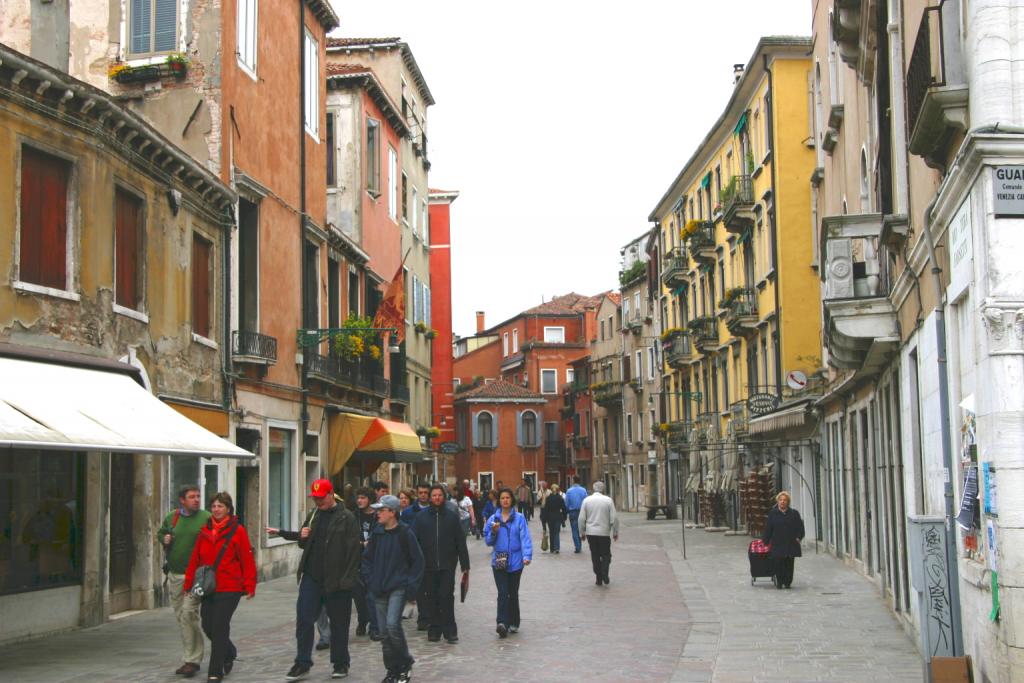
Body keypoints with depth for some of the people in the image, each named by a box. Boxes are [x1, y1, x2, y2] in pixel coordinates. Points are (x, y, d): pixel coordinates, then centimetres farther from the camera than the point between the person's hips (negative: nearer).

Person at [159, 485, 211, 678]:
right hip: (175, 575, 6)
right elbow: (160, 532, 25)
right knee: (180, 617, 11)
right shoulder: (171, 517, 9)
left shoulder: (206, 518, -5)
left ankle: (191, 660, -5)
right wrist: (164, 539, 3)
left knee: (188, 613, -14)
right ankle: (190, 657, 23)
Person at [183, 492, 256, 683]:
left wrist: (250, 586, -10)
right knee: (208, 626, 9)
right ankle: (229, 653, 37)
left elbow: (247, 560, -6)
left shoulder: (237, 531, -5)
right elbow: (195, 559, 11)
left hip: (229, 589, -5)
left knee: (219, 628, -6)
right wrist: (188, 583, 9)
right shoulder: (204, 531, 10)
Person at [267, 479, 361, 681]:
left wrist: (348, 579, -19)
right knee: (304, 620, 1)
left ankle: (340, 664, 20)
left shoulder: (346, 518, -9)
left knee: (339, 624, 7)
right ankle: (302, 664, 10)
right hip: (311, 578, 5)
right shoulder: (313, 515, 11)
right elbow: (305, 543, 23)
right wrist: (302, 536, 0)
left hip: (336, 580, -5)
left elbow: (354, 550, -14)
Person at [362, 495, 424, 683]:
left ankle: (405, 663, 0)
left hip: (398, 588, -5)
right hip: (379, 590, 5)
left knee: (392, 624, -20)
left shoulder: (405, 533, -8)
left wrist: (411, 585, -8)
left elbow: (417, 560, -3)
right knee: (384, 632, 6)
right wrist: (370, 581, 4)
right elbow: (367, 558, 15)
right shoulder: (377, 533, 5)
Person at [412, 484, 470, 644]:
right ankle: (433, 629, 15)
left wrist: (465, 566, 2)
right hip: (428, 567, 1)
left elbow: (461, 542, 5)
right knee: (431, 599, 5)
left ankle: (450, 631, 1)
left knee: (447, 597, -6)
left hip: (447, 566, -1)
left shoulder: (452, 516, 4)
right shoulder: (421, 517, 5)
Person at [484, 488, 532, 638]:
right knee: (503, 593, -12)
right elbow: (488, 541, 7)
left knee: (513, 593, 12)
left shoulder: (519, 519, -2)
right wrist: (493, 532, -13)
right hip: (499, 562, 0)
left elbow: (525, 538, -10)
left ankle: (513, 623, 24)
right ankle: (502, 623, -19)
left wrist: (527, 555, -23)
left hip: (515, 561, 0)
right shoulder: (493, 519, 4)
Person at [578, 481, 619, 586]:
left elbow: (581, 518, 1)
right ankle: (604, 575, -10)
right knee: (606, 555, 8)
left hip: (591, 533, 2)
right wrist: (615, 532, 6)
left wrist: (582, 533, 10)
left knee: (595, 556, 9)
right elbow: (614, 518, -4)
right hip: (604, 532, -2)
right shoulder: (608, 500, -4)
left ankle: (599, 578, 9)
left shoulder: (586, 500, 0)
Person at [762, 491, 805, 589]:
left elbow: (800, 527, 10)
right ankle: (779, 582, 2)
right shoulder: (772, 513, 6)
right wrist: (765, 541, 5)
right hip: (777, 544, -1)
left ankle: (787, 582, 11)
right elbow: (768, 528, 8)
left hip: (791, 543, 1)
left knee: (789, 564, 1)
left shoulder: (794, 513, 8)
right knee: (778, 563, -7)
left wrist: (798, 538, -3)